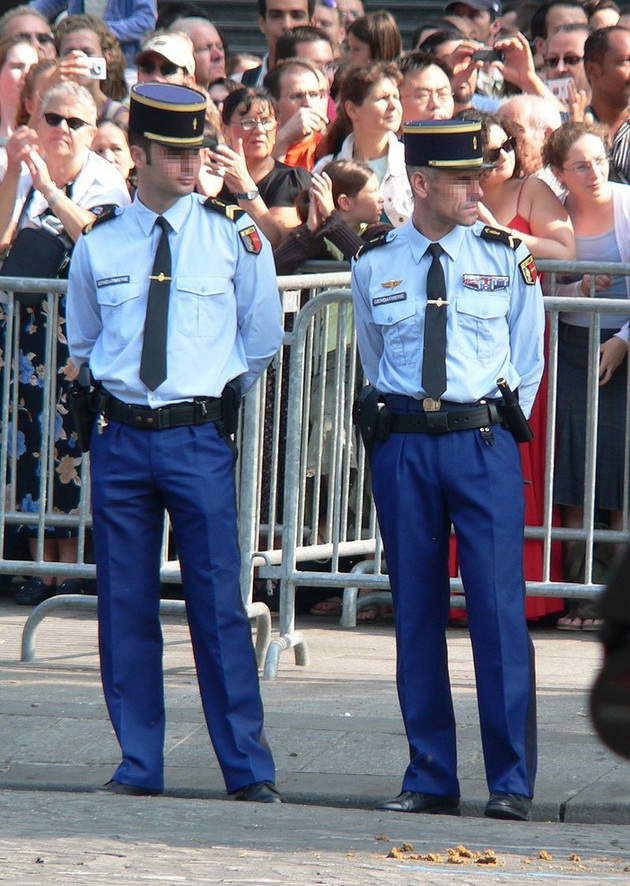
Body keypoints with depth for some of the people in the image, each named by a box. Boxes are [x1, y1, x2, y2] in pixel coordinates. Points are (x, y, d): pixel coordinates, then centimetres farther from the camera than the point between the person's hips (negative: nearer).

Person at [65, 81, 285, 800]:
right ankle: (138, 764, 11)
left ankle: (248, 769, -2)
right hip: (120, 437, 2)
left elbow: (263, 341, 11)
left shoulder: (234, 236, 0)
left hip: (199, 439, -2)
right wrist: (119, 392, 13)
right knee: (124, 606, 4)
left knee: (218, 605, -5)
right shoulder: (98, 245, 5)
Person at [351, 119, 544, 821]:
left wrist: (499, 428, 9)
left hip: (484, 445, -2)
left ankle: (511, 782, -3)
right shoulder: (374, 267, 6)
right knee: (416, 613, 4)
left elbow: (526, 361, 11)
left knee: (499, 609, -7)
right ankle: (430, 779, 10)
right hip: (402, 446, 2)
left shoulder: (505, 258, 3)